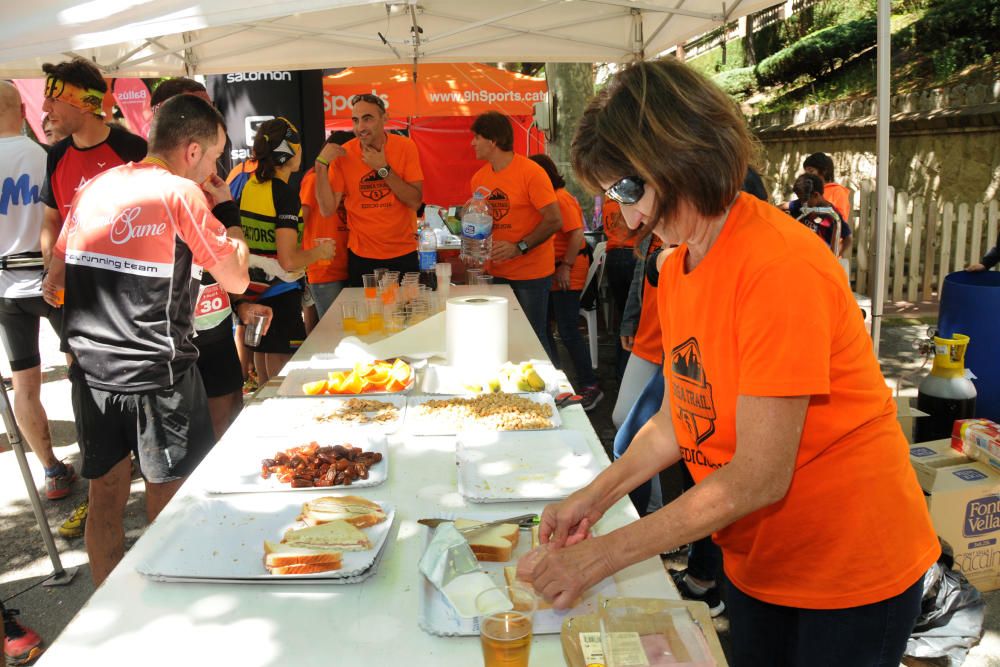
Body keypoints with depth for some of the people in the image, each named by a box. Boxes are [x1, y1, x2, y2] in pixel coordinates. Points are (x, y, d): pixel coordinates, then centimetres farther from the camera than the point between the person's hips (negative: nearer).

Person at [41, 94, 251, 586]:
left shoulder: (93, 187, 10)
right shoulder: (182, 193, -8)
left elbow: (55, 282, 15)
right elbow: (237, 279, -4)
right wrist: (225, 209, 6)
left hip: (91, 372, 6)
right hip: (156, 374, -6)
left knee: (106, 499, 17)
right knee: (169, 503, 8)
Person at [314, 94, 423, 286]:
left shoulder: (405, 147, -7)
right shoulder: (343, 154, -6)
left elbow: (415, 202, -13)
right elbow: (327, 210, -10)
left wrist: (383, 169, -19)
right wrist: (322, 164, -18)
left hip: (404, 255, 0)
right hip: (361, 257, 0)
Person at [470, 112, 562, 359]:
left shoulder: (531, 172, -12)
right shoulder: (479, 177, 8)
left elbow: (554, 220, -16)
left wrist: (519, 248, -25)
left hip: (531, 273, -6)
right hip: (497, 272, 6)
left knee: (534, 338, -1)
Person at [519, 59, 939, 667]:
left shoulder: (782, 266, -27)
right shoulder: (675, 270, -2)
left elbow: (759, 477, -28)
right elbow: (677, 421, 4)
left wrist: (603, 555, -24)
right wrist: (594, 496, -9)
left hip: (852, 570, -6)